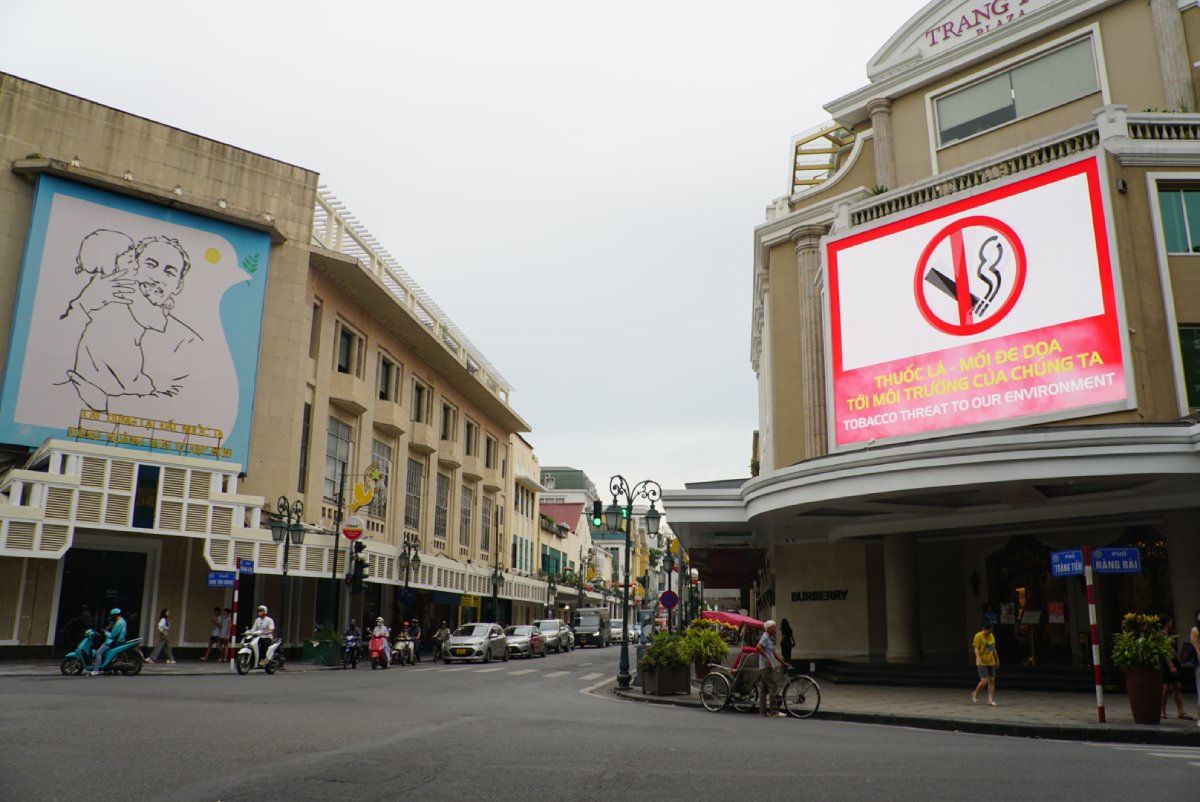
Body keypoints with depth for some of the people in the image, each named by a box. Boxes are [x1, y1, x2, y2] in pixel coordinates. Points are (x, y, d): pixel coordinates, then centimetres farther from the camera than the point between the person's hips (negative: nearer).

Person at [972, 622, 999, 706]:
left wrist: (997, 659, 22)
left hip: (991, 662, 7)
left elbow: (994, 648, 21)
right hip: (982, 663, -7)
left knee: (992, 681, 3)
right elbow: (976, 648, -15)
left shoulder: (992, 636, 11)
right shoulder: (979, 636, -10)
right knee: (984, 681, -10)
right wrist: (978, 658, -30)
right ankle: (975, 693, 14)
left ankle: (990, 700, 8)